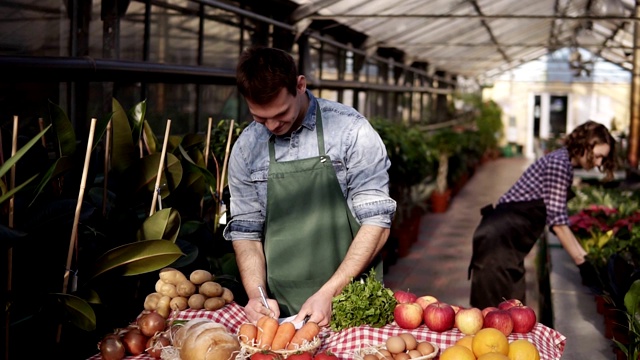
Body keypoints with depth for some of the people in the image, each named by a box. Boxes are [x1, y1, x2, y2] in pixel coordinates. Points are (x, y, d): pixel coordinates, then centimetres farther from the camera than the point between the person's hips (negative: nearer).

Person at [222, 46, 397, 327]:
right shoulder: (246, 148, 4)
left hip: (348, 301, -2)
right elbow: (245, 230, 10)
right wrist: (256, 295, -6)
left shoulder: (351, 131, -7)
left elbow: (376, 223, -7)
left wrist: (329, 293, -14)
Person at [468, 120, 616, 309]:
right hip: (499, 238, -10)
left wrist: (584, 256, 12)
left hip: (506, 239, 10)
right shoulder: (559, 163, -15)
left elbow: (558, 221, 15)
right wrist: (583, 263, -11)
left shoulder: (562, 162, 14)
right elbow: (558, 223, -17)